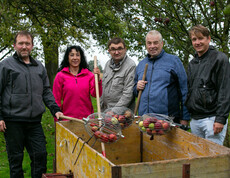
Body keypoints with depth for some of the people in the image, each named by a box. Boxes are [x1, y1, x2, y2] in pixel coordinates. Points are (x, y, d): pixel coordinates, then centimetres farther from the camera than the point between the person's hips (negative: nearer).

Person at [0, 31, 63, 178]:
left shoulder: (39, 67, 16)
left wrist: (55, 109, 6)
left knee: (40, 155, 3)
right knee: (16, 158, 5)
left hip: (35, 121, 4)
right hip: (13, 122, -4)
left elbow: (46, 91, 18)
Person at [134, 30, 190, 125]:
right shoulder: (141, 64, 16)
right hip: (143, 118, 4)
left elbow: (184, 90, -3)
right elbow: (134, 90, 25)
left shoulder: (173, 61, 1)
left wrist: (185, 117, -8)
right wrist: (137, 87, 1)